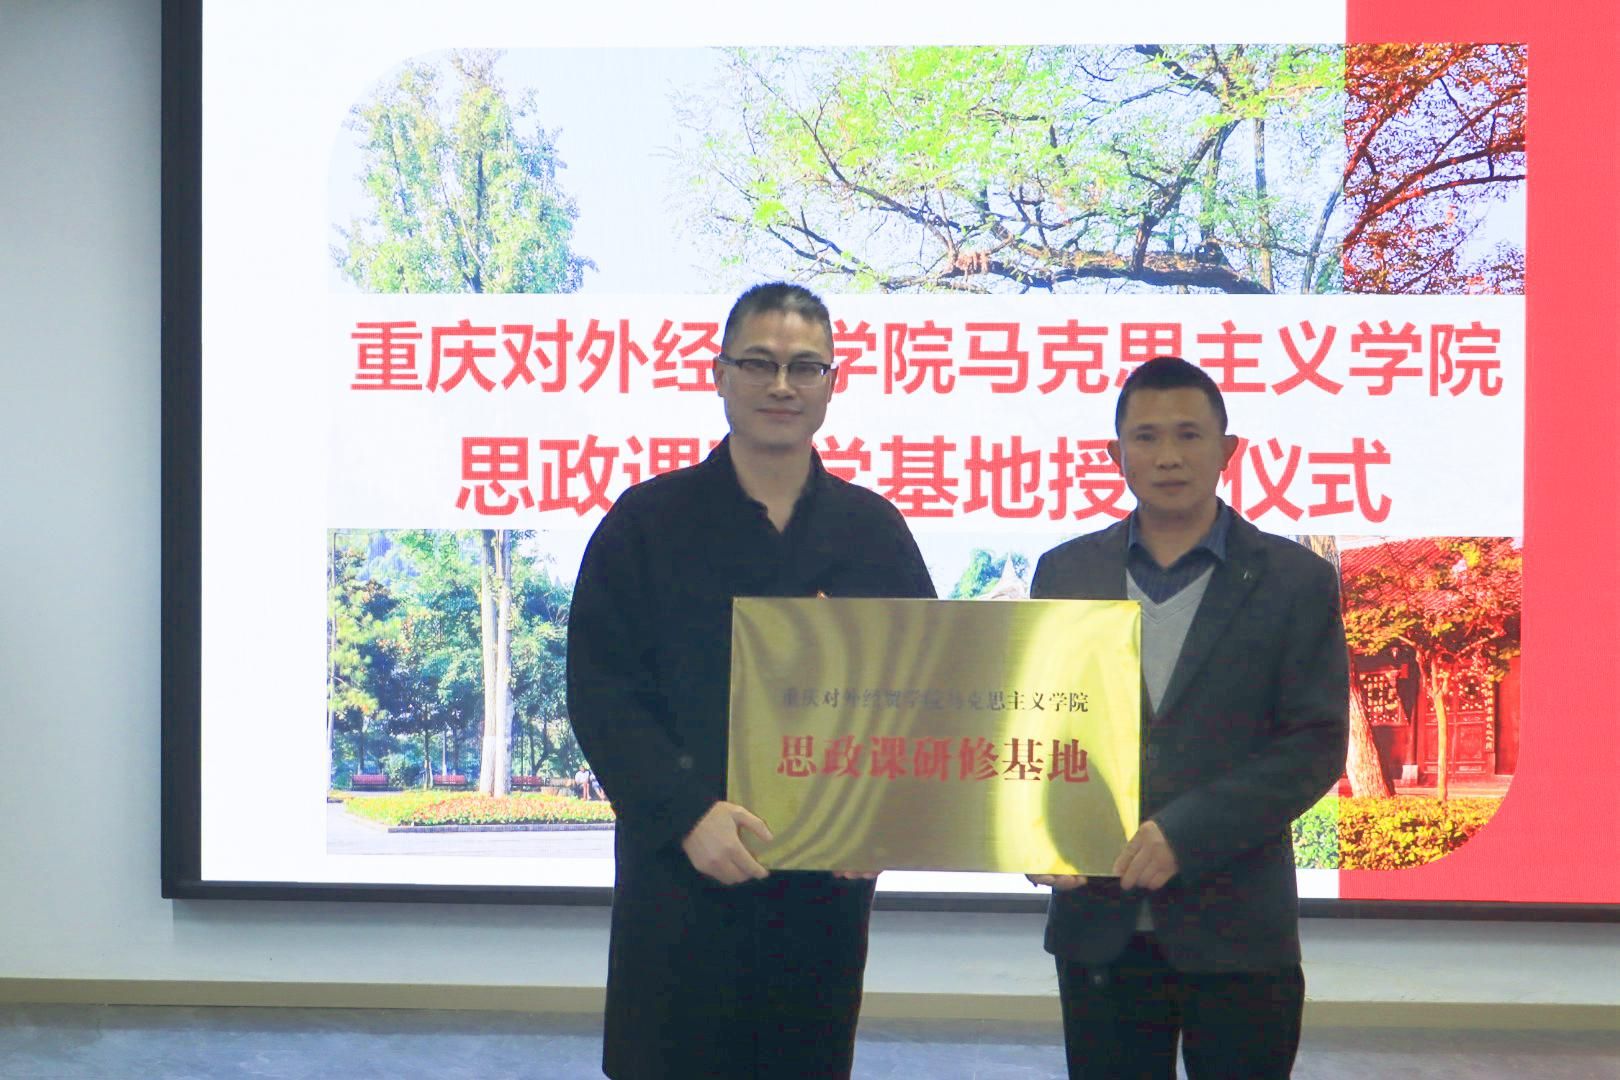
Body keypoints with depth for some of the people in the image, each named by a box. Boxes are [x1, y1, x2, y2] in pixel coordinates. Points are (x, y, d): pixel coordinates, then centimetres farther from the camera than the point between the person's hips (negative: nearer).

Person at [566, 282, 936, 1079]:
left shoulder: (873, 530, 9)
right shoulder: (648, 522, 2)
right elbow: (600, 692, -4)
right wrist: (689, 814, -16)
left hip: (828, 883, 3)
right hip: (680, 875, -2)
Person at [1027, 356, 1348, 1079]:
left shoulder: (1294, 581, 1)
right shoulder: (1066, 573, 10)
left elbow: (1316, 745, -5)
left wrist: (1187, 832, -15)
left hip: (1237, 931, -2)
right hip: (1098, 929, 2)